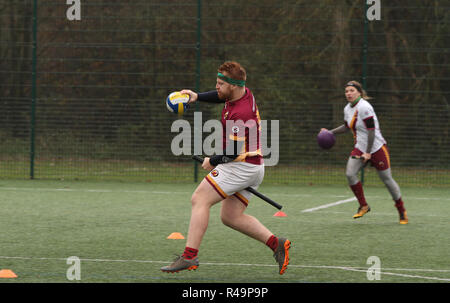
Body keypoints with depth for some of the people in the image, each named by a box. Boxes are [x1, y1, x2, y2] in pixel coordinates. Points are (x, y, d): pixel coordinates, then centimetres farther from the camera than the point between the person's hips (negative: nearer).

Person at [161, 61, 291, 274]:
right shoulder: (244, 93, 5)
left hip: (241, 166, -10)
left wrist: (212, 162, -6)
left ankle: (189, 256, -17)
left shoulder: (240, 115, -24)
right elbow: (221, 97, 28)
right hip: (254, 167, 10)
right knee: (231, 217, 11)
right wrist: (197, 97, 14)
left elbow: (234, 152, -22)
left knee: (200, 199, -11)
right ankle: (276, 244, 5)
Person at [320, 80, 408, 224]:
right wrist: (330, 132, 13)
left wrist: (368, 152, -22)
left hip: (377, 148, -7)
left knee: (387, 179, 0)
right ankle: (363, 206, 2)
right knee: (350, 173, -13)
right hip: (360, 148, 7)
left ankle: (402, 211, 16)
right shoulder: (348, 109, 6)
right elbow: (347, 126, 25)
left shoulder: (364, 107, -19)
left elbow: (371, 130, -20)